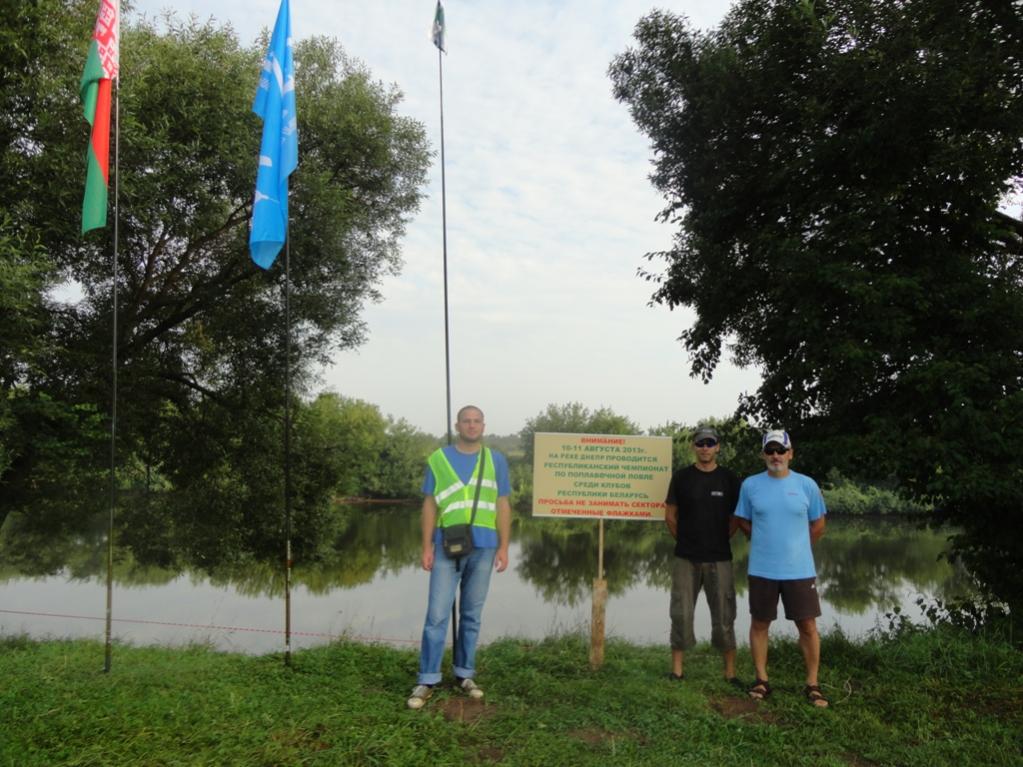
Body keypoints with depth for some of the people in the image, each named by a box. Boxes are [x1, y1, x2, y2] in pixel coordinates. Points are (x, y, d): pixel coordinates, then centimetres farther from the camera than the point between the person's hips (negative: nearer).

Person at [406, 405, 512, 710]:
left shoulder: (496, 460, 7)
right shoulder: (438, 459, 3)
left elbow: (503, 506, 8)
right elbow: (429, 505, 3)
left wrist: (503, 547, 2)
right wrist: (427, 547, -2)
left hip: (483, 547, 2)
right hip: (446, 547, -1)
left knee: (472, 614, 10)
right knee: (437, 614, -2)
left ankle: (464, 674, 22)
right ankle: (427, 680, 7)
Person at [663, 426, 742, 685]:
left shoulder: (728, 479, 2)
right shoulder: (681, 477, 1)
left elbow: (736, 518, 8)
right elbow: (670, 515, 7)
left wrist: (720, 540, 5)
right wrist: (684, 540, 7)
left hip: (719, 558, 0)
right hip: (686, 558, 0)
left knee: (724, 617, 4)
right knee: (681, 614, 3)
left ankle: (730, 672, 15)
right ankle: (677, 670, 13)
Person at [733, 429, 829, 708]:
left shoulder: (807, 485, -2)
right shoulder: (750, 485, -1)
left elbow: (818, 524, 9)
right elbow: (743, 521, 11)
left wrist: (797, 549, 11)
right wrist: (765, 542, 8)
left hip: (800, 570, 0)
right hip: (761, 569, 1)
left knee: (808, 626, 4)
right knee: (759, 624, 9)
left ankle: (812, 685, 19)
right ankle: (761, 680, 23)